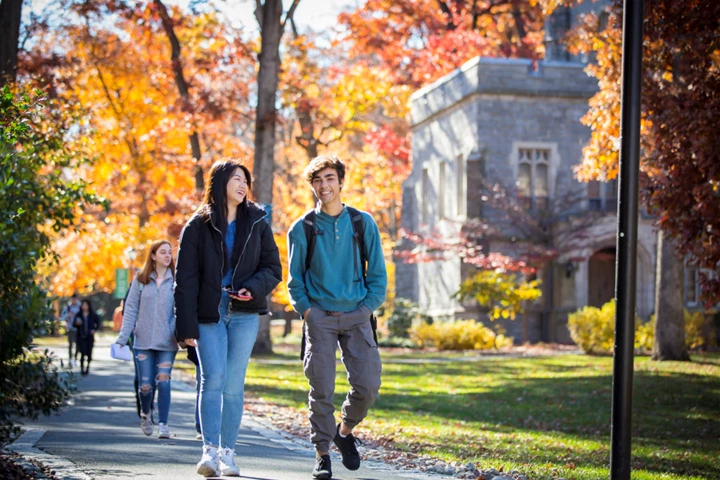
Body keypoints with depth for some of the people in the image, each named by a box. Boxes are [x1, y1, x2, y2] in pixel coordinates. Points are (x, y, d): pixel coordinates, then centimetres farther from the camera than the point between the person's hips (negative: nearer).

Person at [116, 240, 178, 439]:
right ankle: (145, 414, 31)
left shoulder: (176, 281, 3)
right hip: (143, 341, 1)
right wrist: (122, 338, -1)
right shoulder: (140, 280, 5)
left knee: (163, 382, -9)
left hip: (167, 342, -1)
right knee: (145, 385, 2)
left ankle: (163, 424, 1)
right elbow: (130, 310, 5)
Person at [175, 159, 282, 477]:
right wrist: (187, 326, -8)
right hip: (209, 314, -1)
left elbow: (273, 268, 8)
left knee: (234, 384, 1)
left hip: (244, 313, 2)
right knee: (213, 378, -14)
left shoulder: (257, 223, 8)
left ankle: (227, 452, 8)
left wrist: (253, 288, -14)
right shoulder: (198, 226, 2)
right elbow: (185, 280, -1)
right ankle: (209, 450, -14)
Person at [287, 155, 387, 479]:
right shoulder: (302, 228, 4)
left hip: (356, 315, 1)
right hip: (319, 316, -1)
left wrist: (367, 307, -2)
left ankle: (345, 432, 21)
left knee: (367, 385, -7)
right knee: (321, 389, -5)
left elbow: (377, 272, 8)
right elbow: (295, 278, 9)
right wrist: (305, 310, -4)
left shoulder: (363, 223, 6)